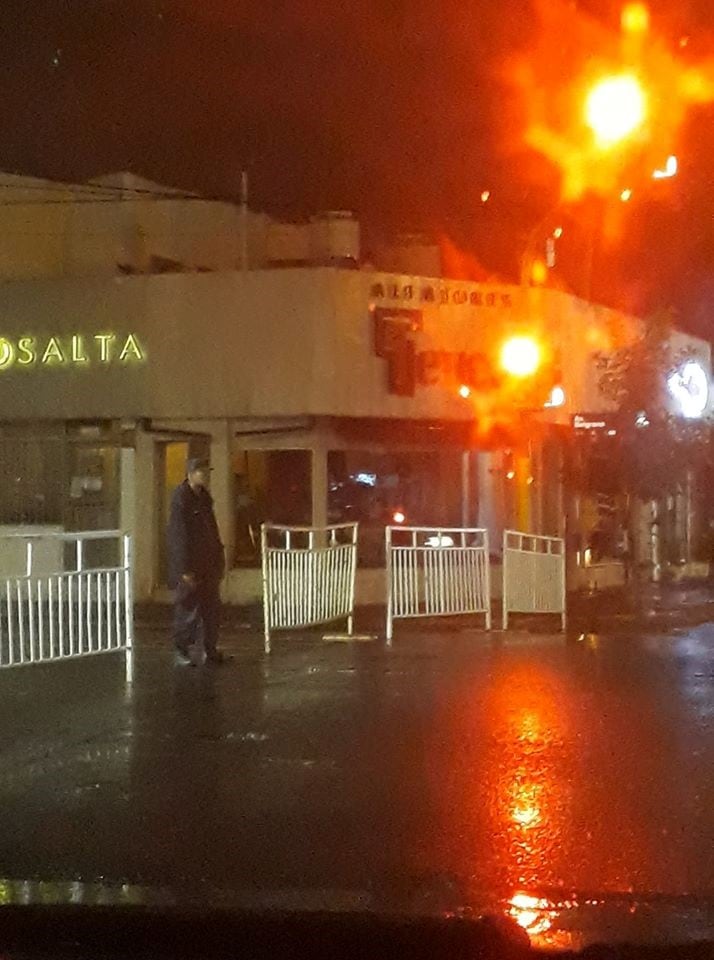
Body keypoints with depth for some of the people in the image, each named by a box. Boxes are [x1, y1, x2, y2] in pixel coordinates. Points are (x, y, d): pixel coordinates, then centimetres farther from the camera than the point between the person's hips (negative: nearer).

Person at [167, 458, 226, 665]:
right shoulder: (181, 498, -16)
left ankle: (211, 651, 17)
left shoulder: (204, 496, 9)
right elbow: (180, 535, -18)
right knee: (188, 607, 1)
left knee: (212, 607, 9)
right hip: (190, 564, -8)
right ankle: (181, 650, 14)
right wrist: (185, 569, -20)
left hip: (207, 561, 8)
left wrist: (219, 558, 15)